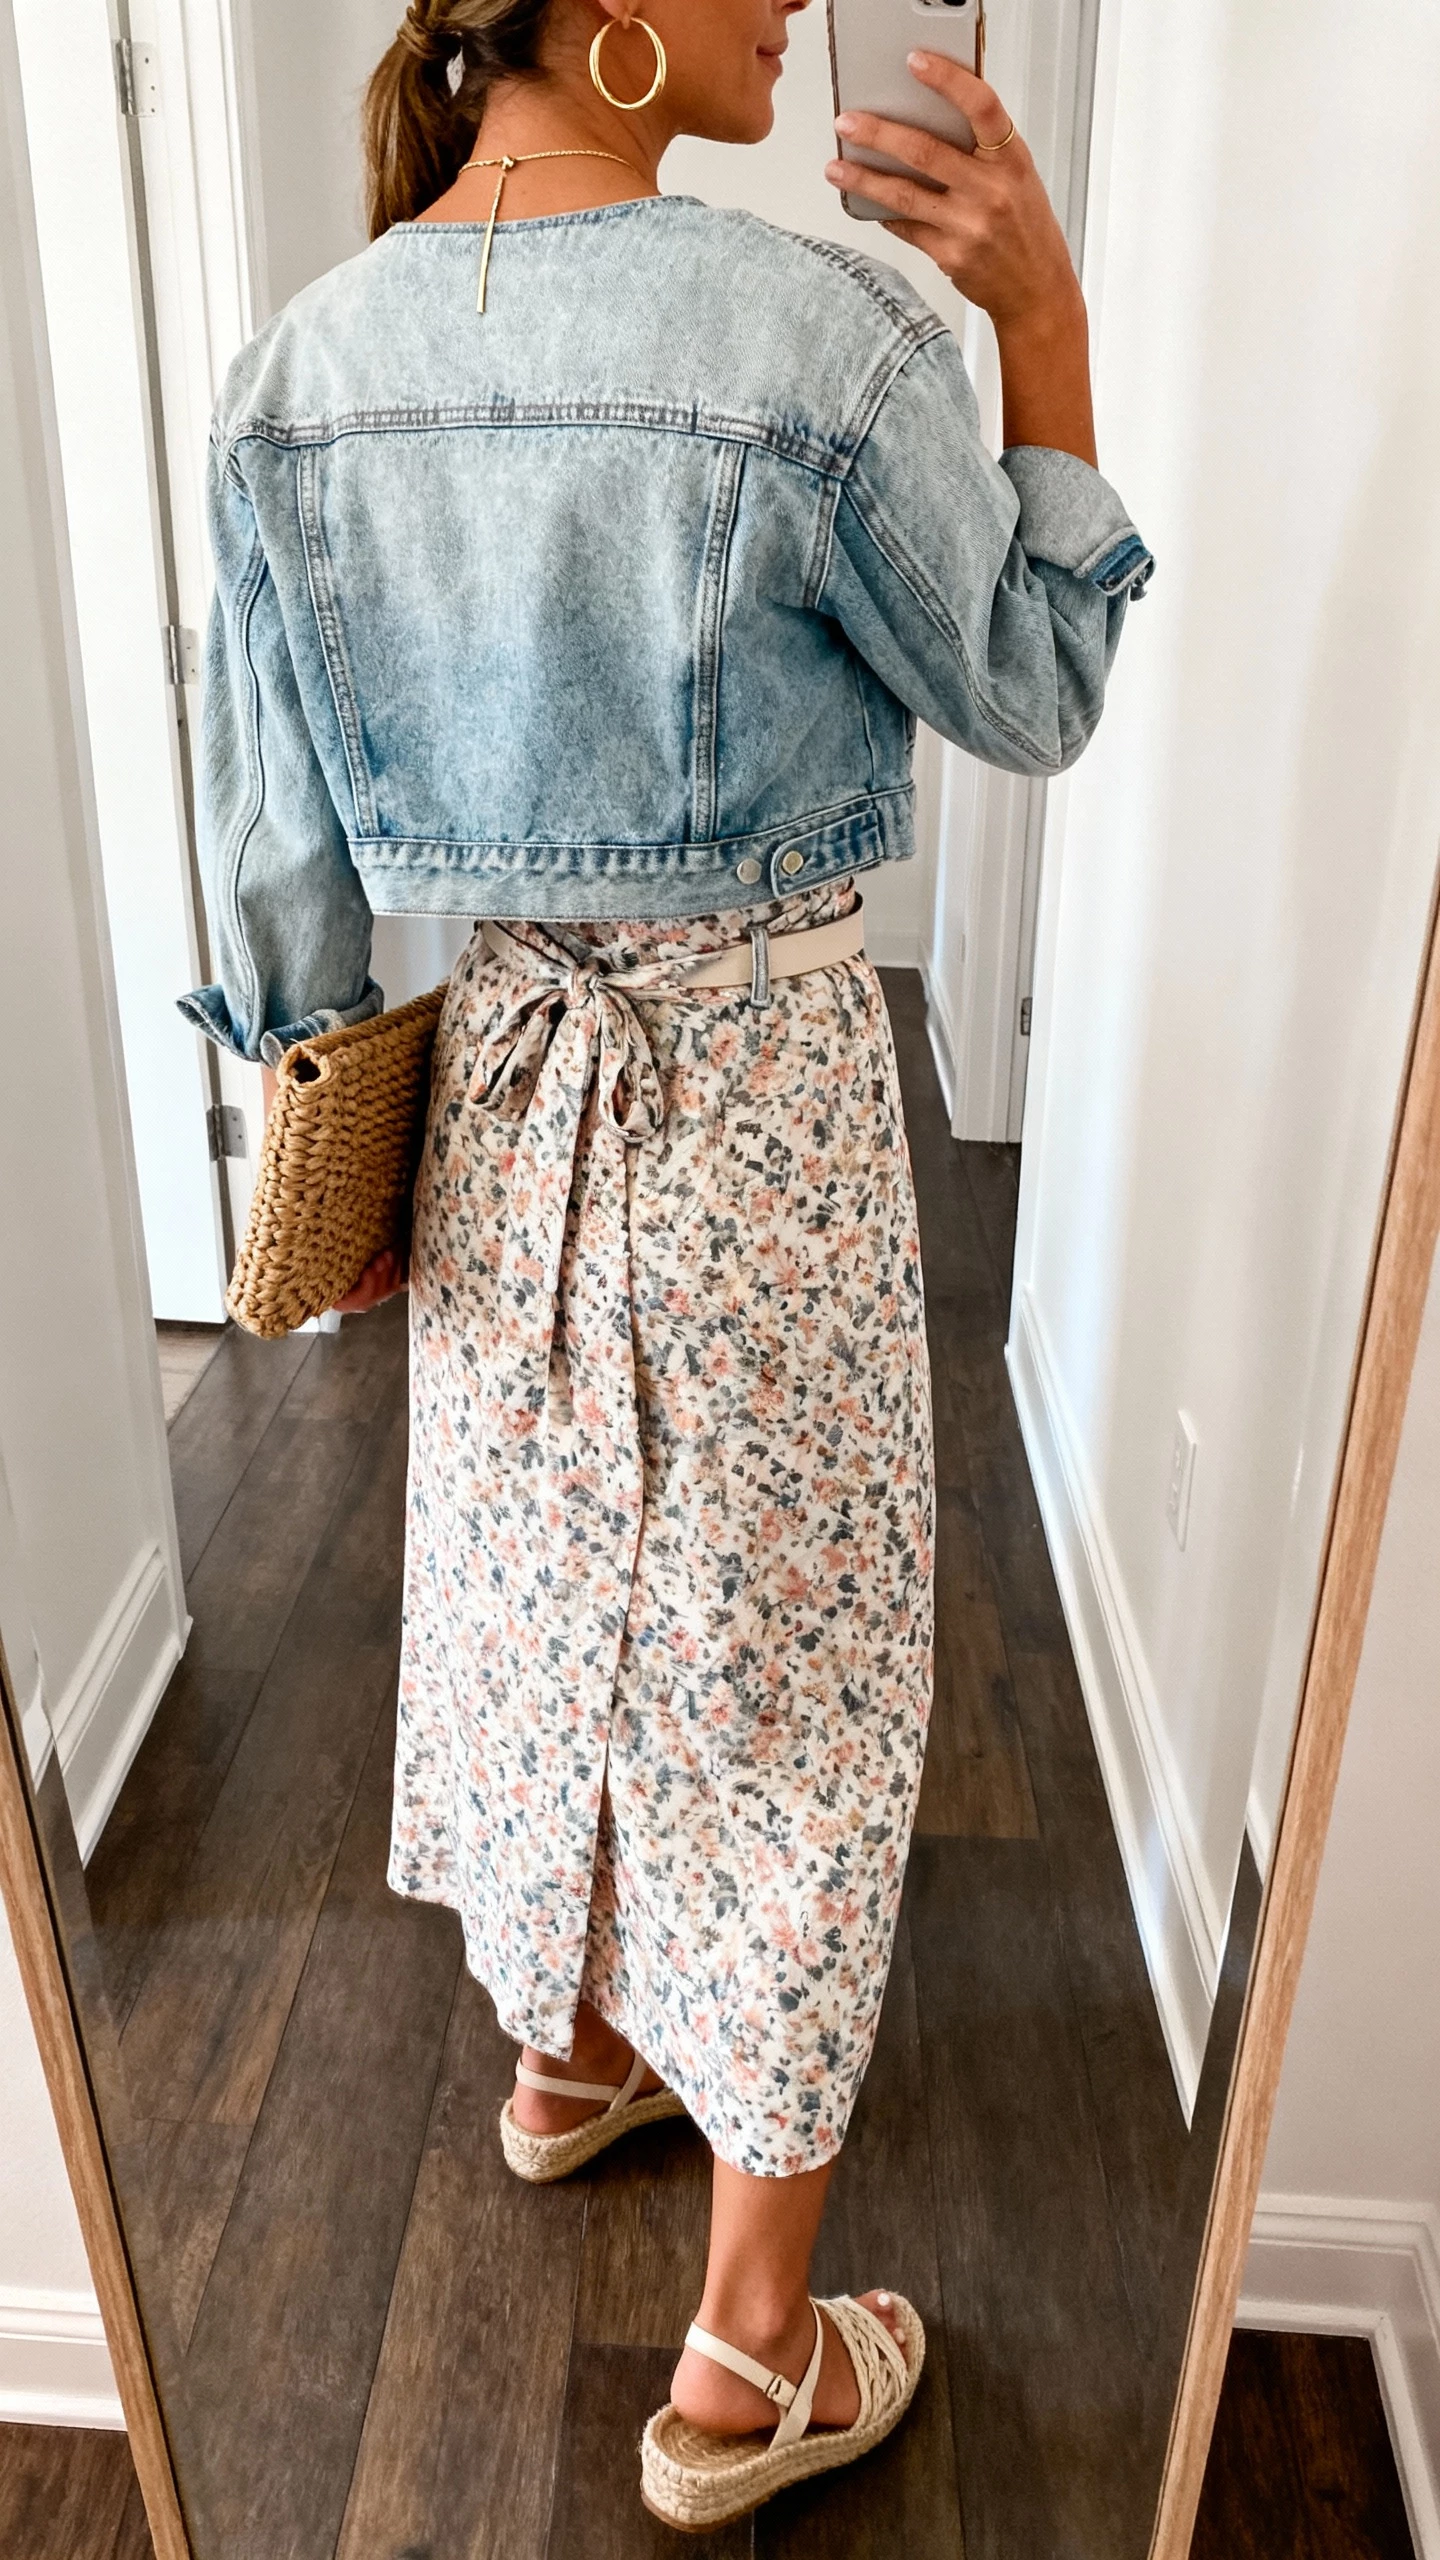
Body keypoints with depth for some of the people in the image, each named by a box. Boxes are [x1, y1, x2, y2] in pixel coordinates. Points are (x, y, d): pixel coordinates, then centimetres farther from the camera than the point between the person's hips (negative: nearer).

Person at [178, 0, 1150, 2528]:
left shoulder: (299, 366, -2)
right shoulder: (820, 335, -18)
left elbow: (274, 843, 2)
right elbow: (1030, 700, -3)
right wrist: (1045, 317, -4)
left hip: (492, 1082, 6)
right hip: (766, 1085, -5)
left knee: (538, 1581, 24)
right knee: (776, 1658, 9)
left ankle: (563, 2044, 51)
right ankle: (748, 2360, 27)